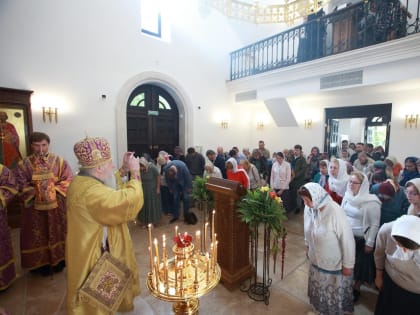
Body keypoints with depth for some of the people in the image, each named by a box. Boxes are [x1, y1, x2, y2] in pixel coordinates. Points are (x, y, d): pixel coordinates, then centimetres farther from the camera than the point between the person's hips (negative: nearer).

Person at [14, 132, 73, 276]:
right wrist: (35, 193, -17)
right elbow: (21, 185, -4)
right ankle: (41, 264, 29)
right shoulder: (23, 165, -2)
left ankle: (58, 261, 30)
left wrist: (54, 190, -16)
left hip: (57, 205, 0)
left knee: (57, 232, 12)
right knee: (38, 235, 11)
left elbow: (68, 181, -5)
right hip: (35, 206, 0)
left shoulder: (60, 161, -4)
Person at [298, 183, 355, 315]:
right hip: (316, 259, 5)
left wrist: (348, 265, -13)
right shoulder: (309, 208, -16)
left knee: (334, 293, 22)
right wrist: (308, 246, 14)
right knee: (320, 288, 29)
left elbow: (347, 240, -23)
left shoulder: (335, 213, -34)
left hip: (334, 263, -5)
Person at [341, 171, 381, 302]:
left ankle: (356, 289, 37)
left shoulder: (371, 202, -20)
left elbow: (375, 224, -15)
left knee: (360, 265, 15)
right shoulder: (347, 196, -5)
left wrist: (369, 243, -12)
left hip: (361, 239, -5)